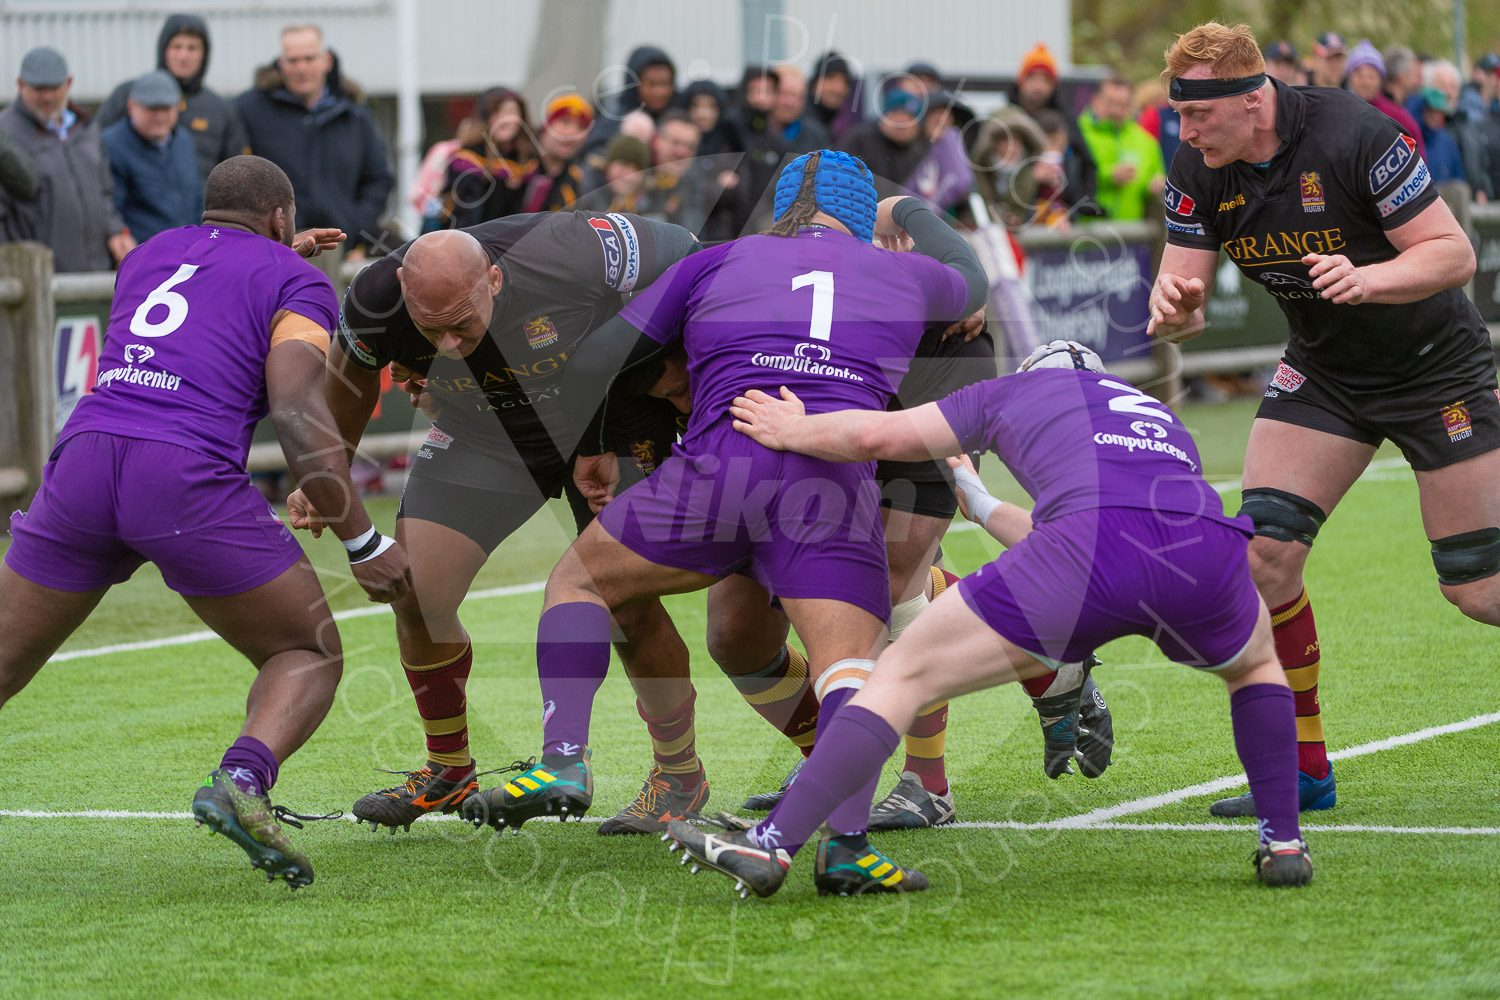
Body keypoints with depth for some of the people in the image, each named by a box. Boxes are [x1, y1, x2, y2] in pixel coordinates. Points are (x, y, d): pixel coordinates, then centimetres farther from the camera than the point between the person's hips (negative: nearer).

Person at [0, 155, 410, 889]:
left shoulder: (148, 255, 28)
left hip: (85, 452, 4)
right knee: (311, 657, 12)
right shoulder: (296, 283, 12)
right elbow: (297, 414, -4)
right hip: (188, 476, -4)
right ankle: (243, 779, -17)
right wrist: (365, 544, -2)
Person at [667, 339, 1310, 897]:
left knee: (904, 673, 7)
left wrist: (790, 431, 44)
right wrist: (979, 504, 68)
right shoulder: (1158, 414, 43)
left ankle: (773, 845, -3)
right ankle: (1284, 844, 28)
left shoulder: (1013, 390, 30)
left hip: (1095, 541, -4)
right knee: (1255, 661, 39)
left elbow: (875, 435, 24)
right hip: (1210, 544, 4)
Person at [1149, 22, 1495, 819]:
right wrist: (1173, 307, -32)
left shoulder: (1354, 136, -27)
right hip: (1322, 371, 5)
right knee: (1264, 551, -10)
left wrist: (1366, 279, -40)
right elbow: (1181, 292, -8)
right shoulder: (1199, 171, -11)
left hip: (1436, 365, -5)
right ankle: (1301, 769, 2)